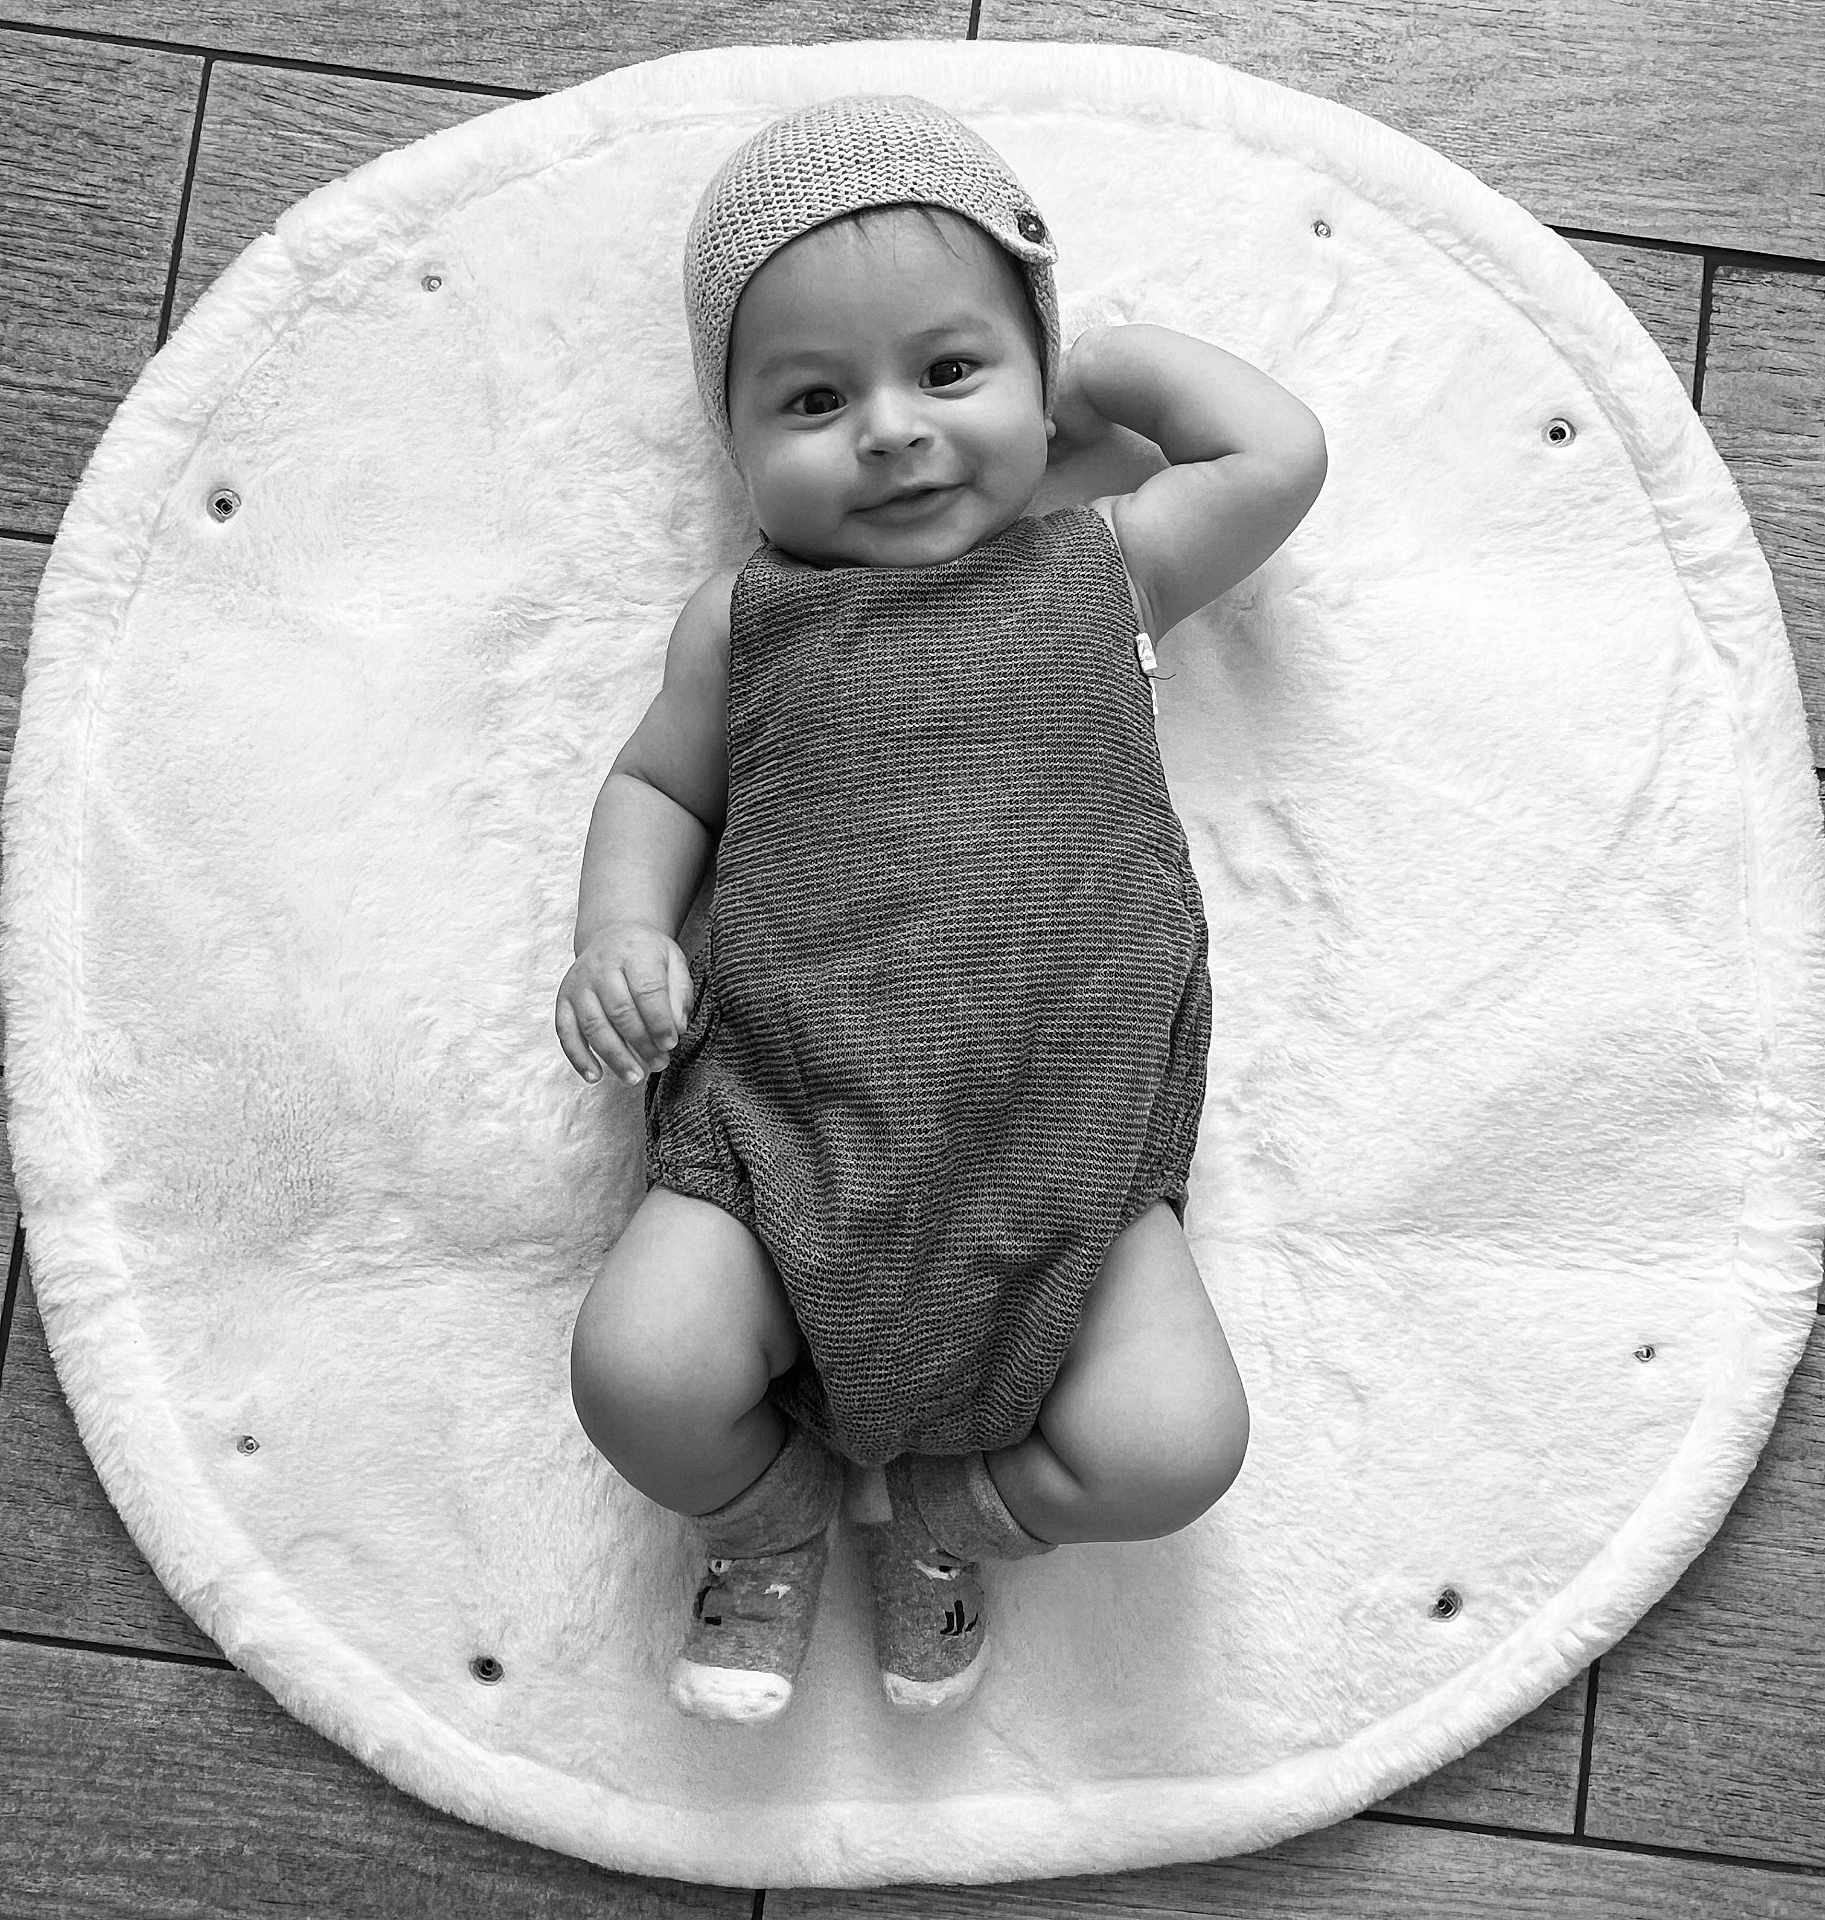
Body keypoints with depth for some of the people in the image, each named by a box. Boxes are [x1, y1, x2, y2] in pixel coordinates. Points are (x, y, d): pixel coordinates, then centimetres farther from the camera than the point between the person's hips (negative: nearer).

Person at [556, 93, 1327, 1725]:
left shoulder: (1101, 568, 11)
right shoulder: (741, 622, 10)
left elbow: (1284, 453, 13)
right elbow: (656, 784, 20)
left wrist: (1121, 360, 19)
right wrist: (621, 930, 2)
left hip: (1070, 1130, 0)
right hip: (785, 1119, 0)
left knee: (1171, 1446, -16)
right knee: (640, 1372, -20)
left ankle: (936, 1508, 17)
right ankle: (776, 1514, 17)